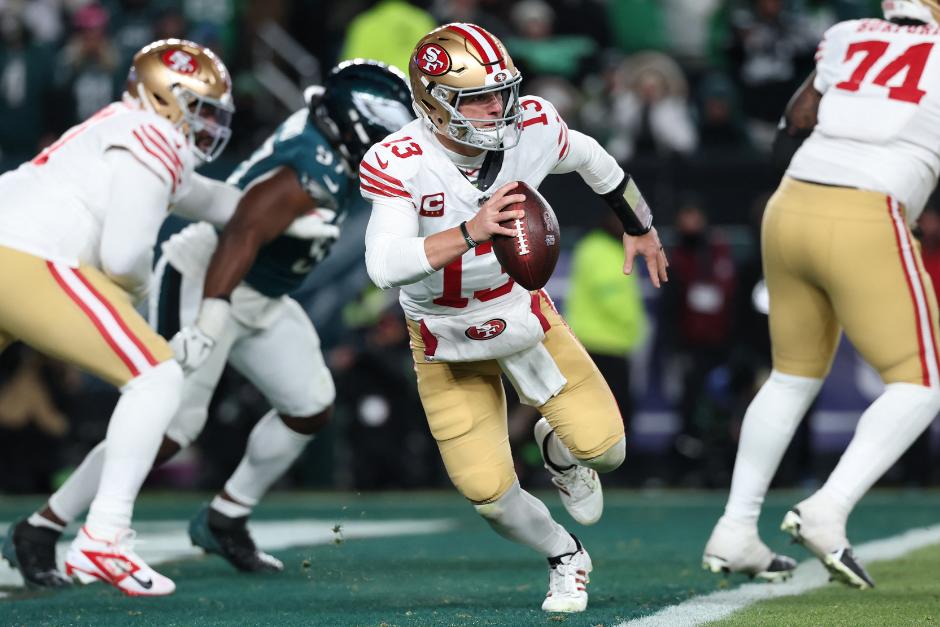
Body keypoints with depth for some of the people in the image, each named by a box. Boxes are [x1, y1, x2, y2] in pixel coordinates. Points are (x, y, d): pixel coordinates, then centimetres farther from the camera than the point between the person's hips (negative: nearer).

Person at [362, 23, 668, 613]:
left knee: (602, 447, -10)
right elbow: (385, 266, -42)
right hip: (446, 339, -2)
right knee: (489, 490, -6)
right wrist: (471, 232, -54)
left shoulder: (531, 128, -19)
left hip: (521, 312, 2)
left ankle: (558, 450, 29)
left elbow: (592, 159, 5)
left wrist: (641, 228, 21)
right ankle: (565, 559, 26)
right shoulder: (399, 164, -29)